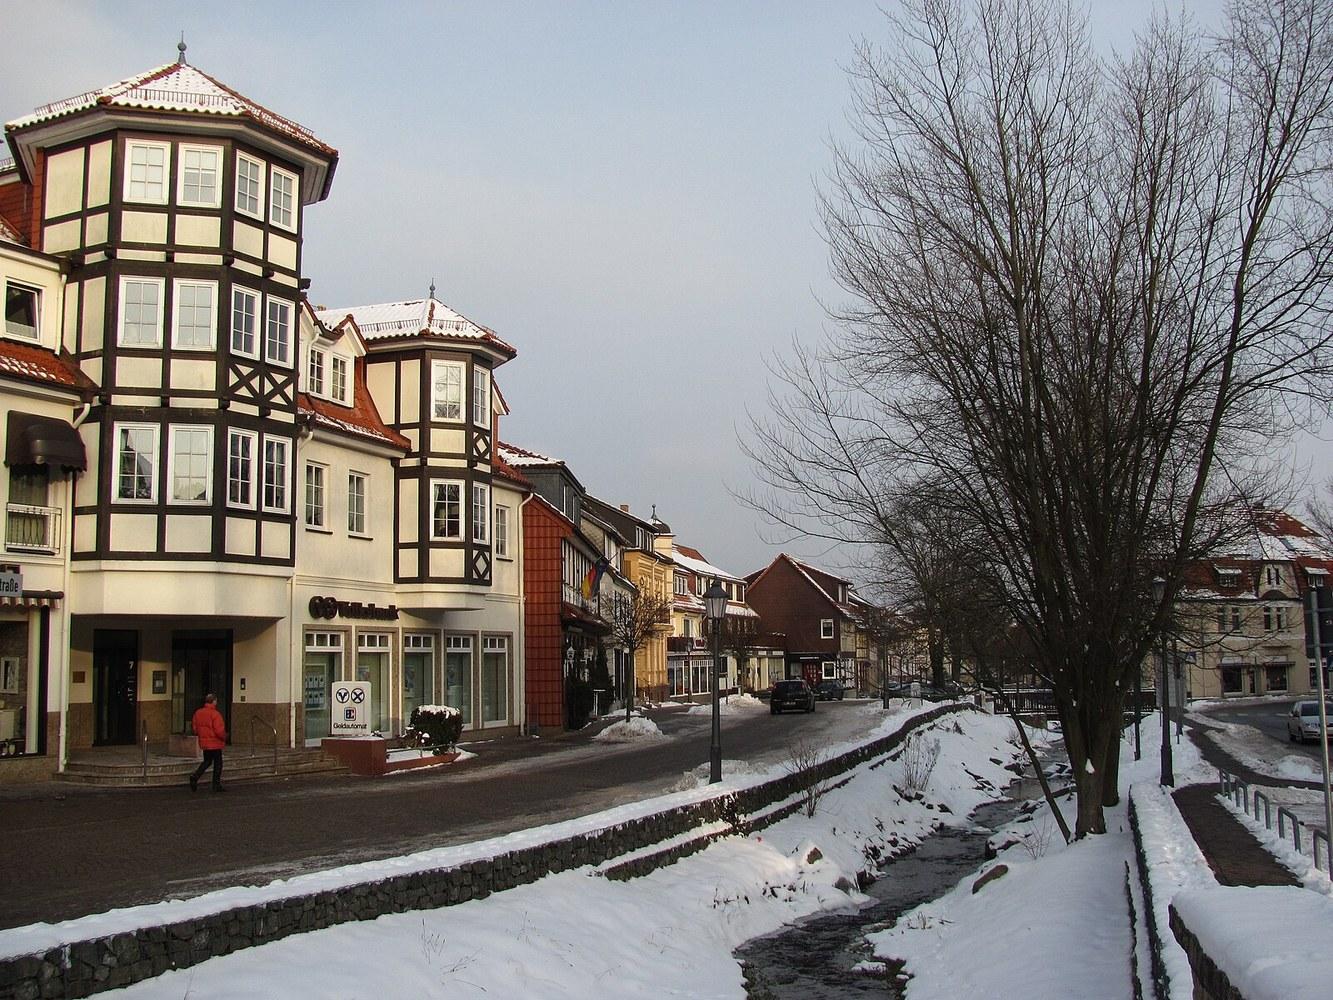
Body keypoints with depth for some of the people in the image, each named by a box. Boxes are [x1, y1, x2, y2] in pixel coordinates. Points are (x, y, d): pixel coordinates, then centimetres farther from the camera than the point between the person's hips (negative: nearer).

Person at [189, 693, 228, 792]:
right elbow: (219, 730, -22)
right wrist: (224, 737, -3)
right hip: (215, 743, -7)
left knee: (207, 761, 22)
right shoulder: (215, 714, -19)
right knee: (217, 763, 6)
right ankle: (217, 785, 9)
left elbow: (195, 729, 9)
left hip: (203, 742, 7)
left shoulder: (198, 713, 3)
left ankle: (195, 776, 2)